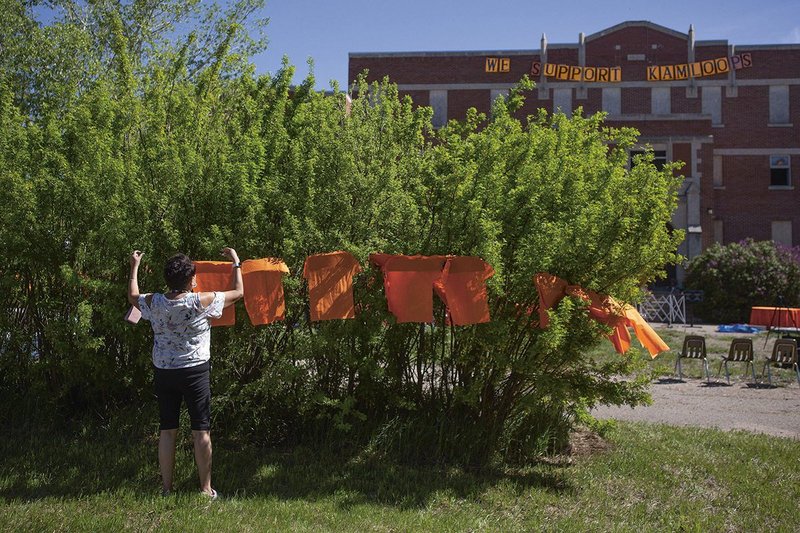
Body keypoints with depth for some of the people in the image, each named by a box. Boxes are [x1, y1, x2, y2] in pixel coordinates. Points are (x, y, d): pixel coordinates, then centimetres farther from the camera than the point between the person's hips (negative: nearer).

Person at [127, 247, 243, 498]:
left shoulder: (154, 302, -4)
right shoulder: (201, 301, -13)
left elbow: (133, 296, 19)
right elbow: (238, 292, 0)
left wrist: (134, 266, 31)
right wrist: (236, 263, 13)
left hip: (163, 372, 4)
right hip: (195, 372, -3)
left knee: (167, 430, 9)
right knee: (201, 431, 2)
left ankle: (166, 489, 14)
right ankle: (206, 489, 6)